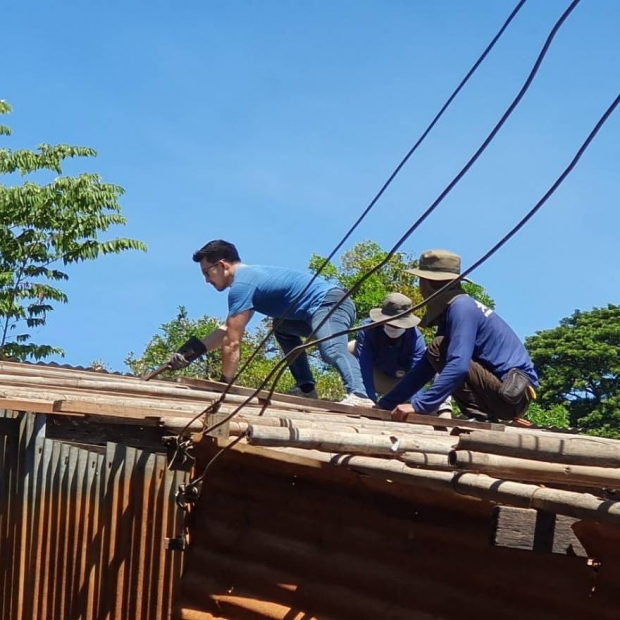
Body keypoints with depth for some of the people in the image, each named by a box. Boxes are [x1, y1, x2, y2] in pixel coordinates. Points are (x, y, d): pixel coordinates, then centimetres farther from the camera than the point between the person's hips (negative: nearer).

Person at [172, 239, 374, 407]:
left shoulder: (241, 285, -10)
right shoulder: (249, 275, 24)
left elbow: (232, 343, -11)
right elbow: (227, 330, 31)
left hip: (328, 303, -11)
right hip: (331, 304, 11)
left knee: (331, 351, -37)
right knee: (283, 329, 33)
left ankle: (358, 396, -63)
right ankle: (307, 389, 16)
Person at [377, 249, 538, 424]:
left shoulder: (461, 307, -15)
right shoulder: (448, 312, 15)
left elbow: (458, 366, -29)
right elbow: (424, 367, 18)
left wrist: (418, 405, -33)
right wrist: (384, 405, 14)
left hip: (513, 394, -10)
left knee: (438, 349, -15)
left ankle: (481, 417, -18)